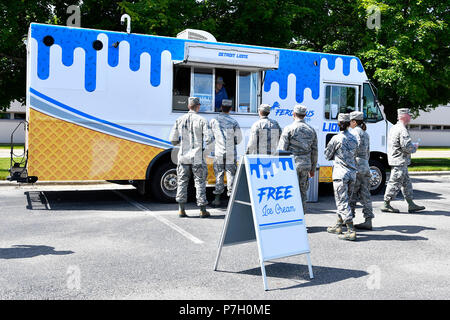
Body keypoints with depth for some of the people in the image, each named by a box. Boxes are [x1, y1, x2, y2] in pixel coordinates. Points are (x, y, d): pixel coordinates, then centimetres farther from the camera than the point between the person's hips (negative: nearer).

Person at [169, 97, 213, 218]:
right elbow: (208, 139, -13)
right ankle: (203, 210, 9)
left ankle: (181, 209, 10)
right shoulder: (201, 120, -6)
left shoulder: (179, 120, 3)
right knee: (200, 182, 5)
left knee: (182, 182, 10)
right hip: (197, 158, -2)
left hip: (183, 157, 3)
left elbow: (173, 140, 3)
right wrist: (211, 138, 11)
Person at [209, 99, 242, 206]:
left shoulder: (213, 121, -2)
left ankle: (217, 198, 13)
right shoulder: (233, 122, -8)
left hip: (218, 153, 2)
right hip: (231, 153, -2)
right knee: (231, 174, 5)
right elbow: (239, 139, -2)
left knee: (219, 175, 10)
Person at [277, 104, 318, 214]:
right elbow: (314, 151, 13)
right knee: (302, 192, 13)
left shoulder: (289, 129, -6)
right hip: (306, 164, 5)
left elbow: (281, 149, -8)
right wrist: (313, 168, 20)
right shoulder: (311, 130, 9)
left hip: (292, 164, -5)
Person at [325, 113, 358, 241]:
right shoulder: (353, 138, 7)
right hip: (352, 172, 7)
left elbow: (327, 155, -1)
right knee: (343, 201, 16)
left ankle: (351, 231, -9)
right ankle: (338, 226, 27)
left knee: (342, 202, -5)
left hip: (340, 173, -7)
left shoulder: (336, 138, -11)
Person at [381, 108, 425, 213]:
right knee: (395, 183, -4)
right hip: (400, 161, -10)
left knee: (406, 183, 14)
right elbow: (406, 146, -24)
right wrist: (414, 148, -4)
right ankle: (386, 205, 2)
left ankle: (411, 205, 19)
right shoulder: (403, 130, -17)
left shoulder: (394, 128, 15)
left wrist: (411, 146, 18)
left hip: (395, 160, 10)